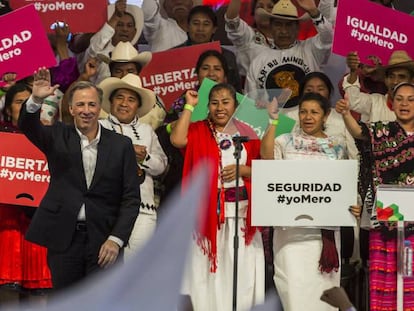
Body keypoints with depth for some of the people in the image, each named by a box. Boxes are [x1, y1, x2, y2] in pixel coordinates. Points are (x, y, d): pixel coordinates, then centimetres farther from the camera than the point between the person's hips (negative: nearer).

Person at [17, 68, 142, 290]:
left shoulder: (121, 145, 3)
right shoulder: (58, 137, 6)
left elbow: (131, 197, 1)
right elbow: (27, 126, -12)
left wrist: (116, 239, -9)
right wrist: (36, 99, -32)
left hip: (103, 239, -1)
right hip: (63, 238, 1)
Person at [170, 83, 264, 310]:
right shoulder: (198, 130, 6)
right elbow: (177, 140, -16)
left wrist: (242, 170, -10)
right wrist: (189, 106, -6)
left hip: (241, 212, 2)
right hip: (208, 211, -2)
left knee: (241, 274, 2)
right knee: (207, 273, -1)